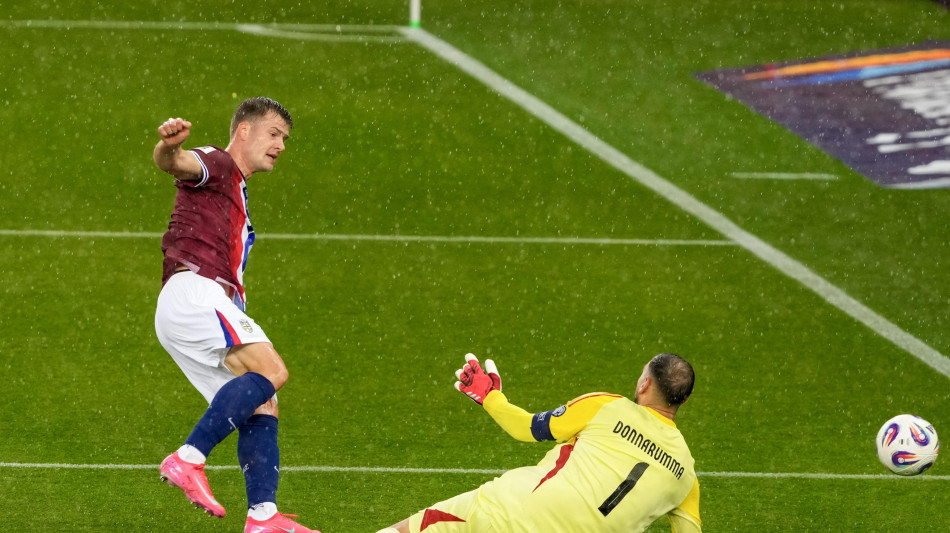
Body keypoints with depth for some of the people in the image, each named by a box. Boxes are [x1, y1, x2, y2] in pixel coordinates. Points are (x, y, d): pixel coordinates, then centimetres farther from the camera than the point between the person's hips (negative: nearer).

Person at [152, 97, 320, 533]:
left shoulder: (236, 192, 33)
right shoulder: (215, 164, 3)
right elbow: (176, 164, -21)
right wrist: (169, 147, -44)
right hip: (192, 291, -10)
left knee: (262, 407, 3)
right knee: (271, 371, -25)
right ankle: (188, 459, -32)